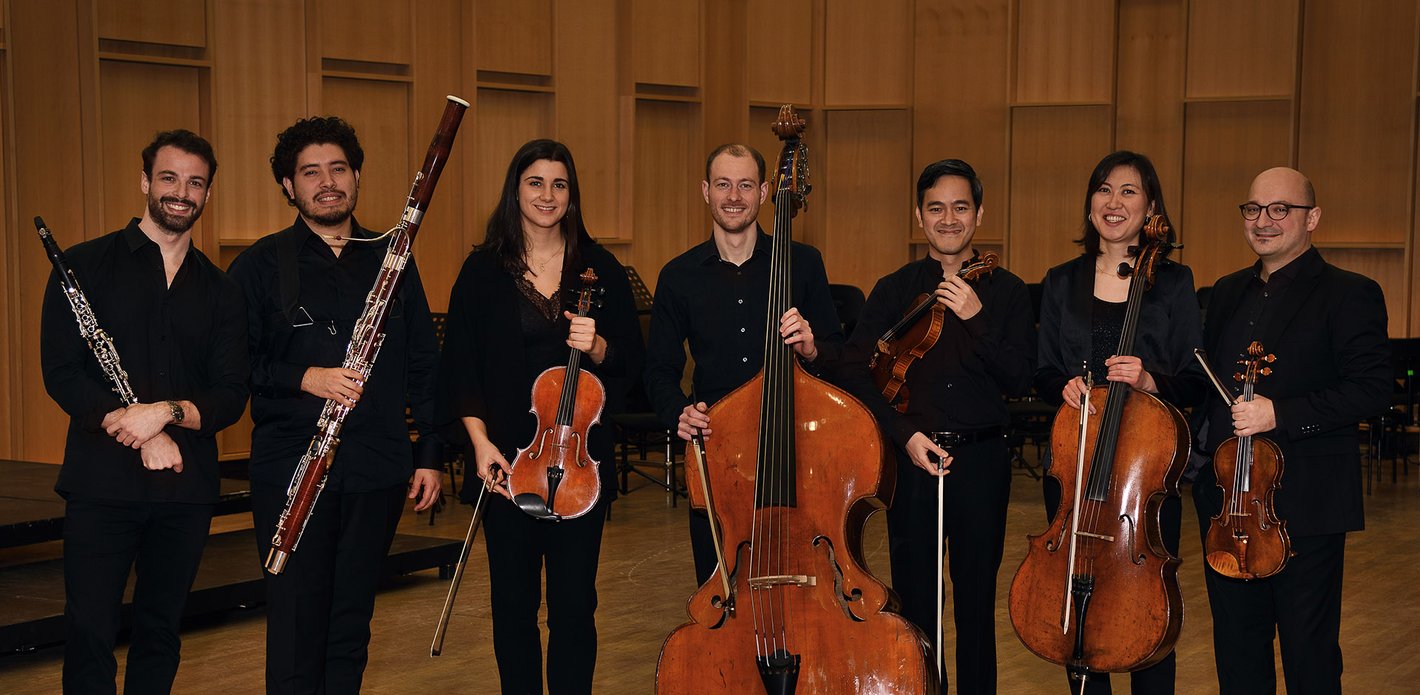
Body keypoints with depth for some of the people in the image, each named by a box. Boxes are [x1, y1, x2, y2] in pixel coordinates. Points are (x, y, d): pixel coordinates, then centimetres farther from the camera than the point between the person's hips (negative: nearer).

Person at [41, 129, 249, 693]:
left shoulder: (219, 290, 9)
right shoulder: (87, 265, 0)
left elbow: (231, 397, 3)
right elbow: (62, 373, -7)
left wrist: (167, 411, -16)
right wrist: (141, 433, -16)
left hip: (188, 487, 3)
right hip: (101, 483, -3)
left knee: (161, 632, 11)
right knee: (90, 634, -1)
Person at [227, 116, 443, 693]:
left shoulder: (390, 260, 9)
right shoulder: (261, 265, 2)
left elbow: (422, 365, 11)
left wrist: (429, 454, 6)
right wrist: (302, 379, -16)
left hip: (378, 470, 3)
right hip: (291, 471, -2)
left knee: (352, 625, 11)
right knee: (297, 626, 0)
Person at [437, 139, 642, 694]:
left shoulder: (599, 268, 5)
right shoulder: (484, 270, 3)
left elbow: (631, 360, 6)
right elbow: (461, 366, 2)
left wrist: (596, 347, -16)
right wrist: (480, 441, -9)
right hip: (507, 458, 0)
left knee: (574, 600, 1)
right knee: (513, 600, 6)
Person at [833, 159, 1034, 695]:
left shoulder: (1006, 292, 4)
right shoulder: (893, 291, 6)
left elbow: (1020, 380, -4)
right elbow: (857, 373, 0)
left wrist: (976, 318, -16)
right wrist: (906, 434, -11)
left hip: (981, 461, 0)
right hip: (911, 460, 0)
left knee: (977, 604, 6)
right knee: (914, 603, 5)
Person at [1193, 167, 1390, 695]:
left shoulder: (1348, 295, -6)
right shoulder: (1228, 294, 15)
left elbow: (1373, 389, -16)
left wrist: (1280, 413, -23)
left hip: (1306, 506, -6)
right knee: (1237, 651, 15)